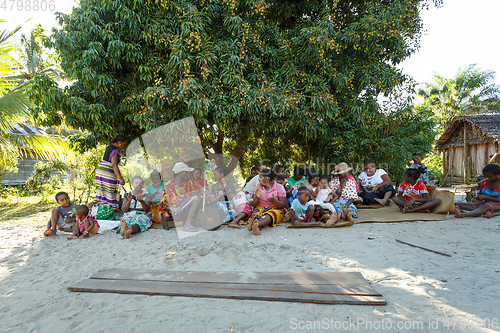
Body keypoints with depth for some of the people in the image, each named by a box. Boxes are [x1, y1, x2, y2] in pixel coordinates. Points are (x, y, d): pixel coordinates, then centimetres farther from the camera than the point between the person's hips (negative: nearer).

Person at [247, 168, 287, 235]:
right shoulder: (258, 186, 9)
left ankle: (254, 224, -67)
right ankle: (257, 228, -66)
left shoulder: (279, 187, 0)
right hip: (260, 209, 3)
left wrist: (273, 200, -26)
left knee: (269, 216, -38)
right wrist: (257, 197, -15)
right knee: (255, 214, -33)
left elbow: (282, 205, -5)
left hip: (275, 209, -3)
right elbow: (252, 204, 8)